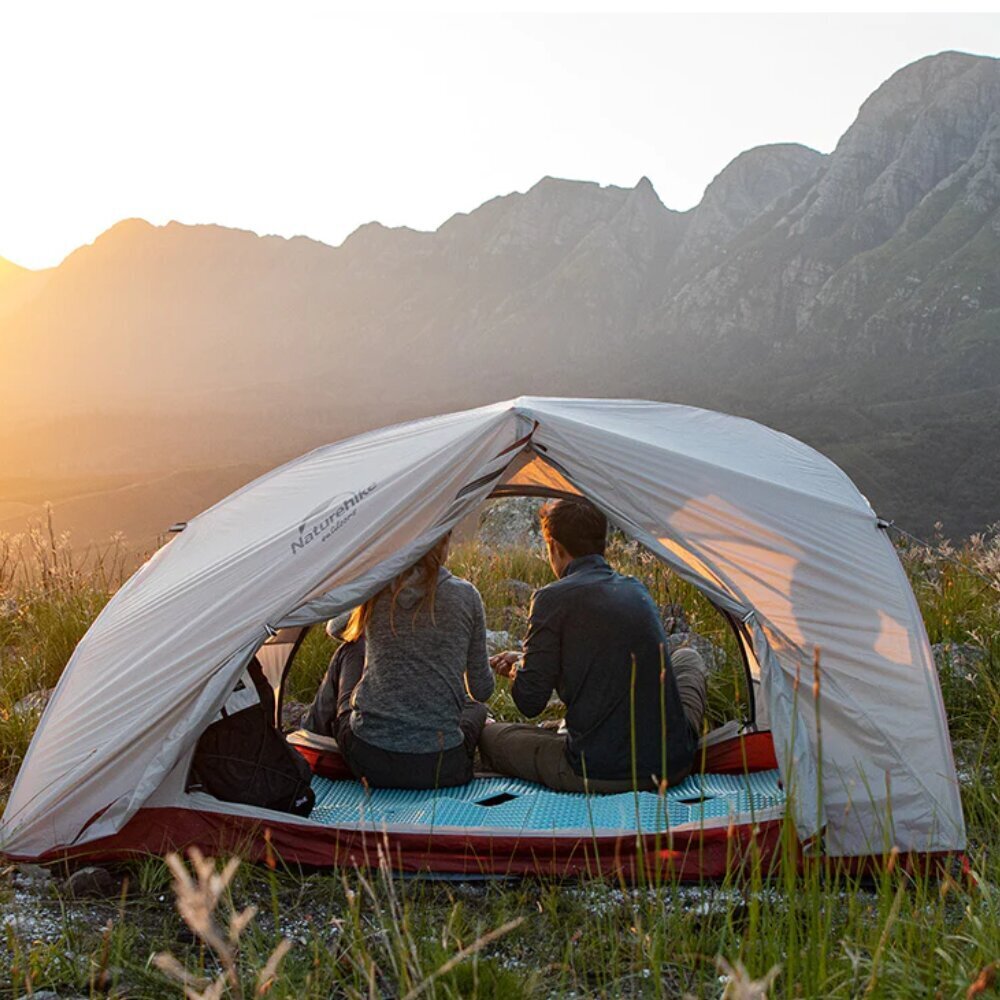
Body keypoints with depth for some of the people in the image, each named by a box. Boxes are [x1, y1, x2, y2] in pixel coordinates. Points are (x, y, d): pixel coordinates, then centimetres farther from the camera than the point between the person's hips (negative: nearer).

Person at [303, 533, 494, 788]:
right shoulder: (465, 596, -3)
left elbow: (335, 629, 22)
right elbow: (482, 690, 7)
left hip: (367, 760, 0)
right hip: (440, 769, 1)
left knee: (351, 651, 27)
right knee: (476, 707, 35)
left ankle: (314, 733, 43)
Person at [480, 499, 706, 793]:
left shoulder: (553, 598, -7)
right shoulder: (637, 589, 12)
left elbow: (529, 702, -5)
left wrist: (518, 670, 19)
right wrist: (526, 660, 33)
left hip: (595, 775, -4)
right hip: (674, 766, 5)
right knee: (689, 658, 35)